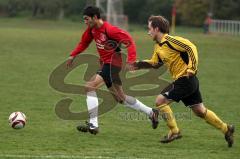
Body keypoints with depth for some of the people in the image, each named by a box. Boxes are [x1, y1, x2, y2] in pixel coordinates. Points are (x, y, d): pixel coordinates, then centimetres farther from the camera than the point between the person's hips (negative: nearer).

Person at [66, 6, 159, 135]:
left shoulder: (109, 30, -21)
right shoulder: (91, 29, 4)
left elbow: (128, 40, -23)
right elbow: (84, 42, 20)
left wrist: (131, 60, -32)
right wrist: (73, 55, 9)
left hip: (112, 64, -10)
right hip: (105, 64, 10)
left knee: (90, 87, -19)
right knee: (120, 98, 17)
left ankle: (93, 125, -19)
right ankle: (151, 113, 29)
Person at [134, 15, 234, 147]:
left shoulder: (170, 41, -16)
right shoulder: (158, 46, 12)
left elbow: (191, 48, -21)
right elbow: (155, 63, 24)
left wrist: (191, 68, -23)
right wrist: (138, 65, 12)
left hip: (185, 79, -9)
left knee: (160, 101, -9)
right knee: (200, 110, 14)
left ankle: (174, 131, -3)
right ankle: (226, 129, 22)